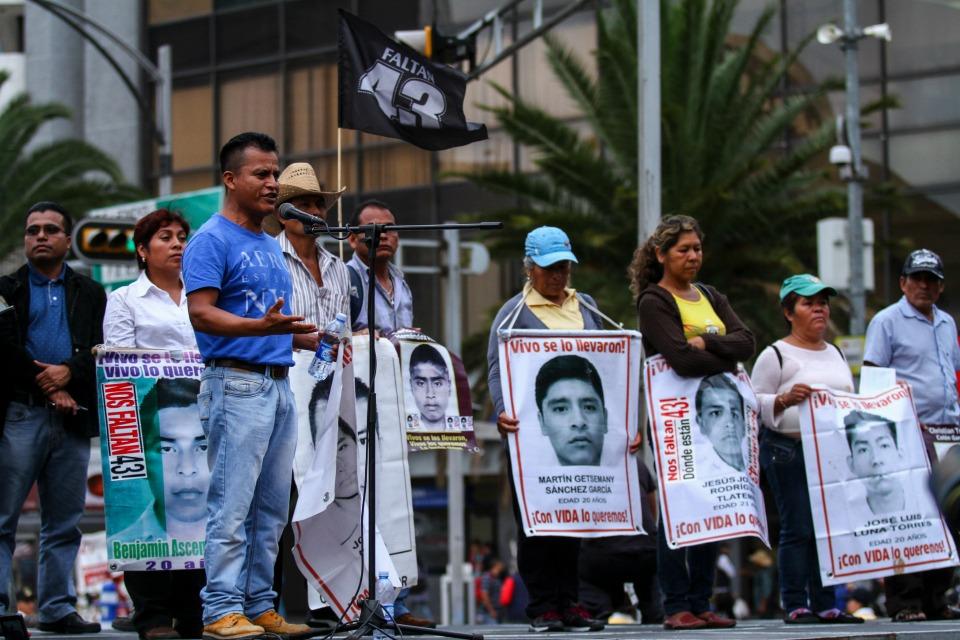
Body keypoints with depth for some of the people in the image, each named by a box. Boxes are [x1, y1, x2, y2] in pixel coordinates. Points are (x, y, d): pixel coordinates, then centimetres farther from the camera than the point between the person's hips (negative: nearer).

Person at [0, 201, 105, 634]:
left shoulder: (90, 294, 17)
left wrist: (69, 371, -12)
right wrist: (45, 384, -10)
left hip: (72, 417, 3)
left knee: (64, 522, 4)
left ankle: (58, 608, 8)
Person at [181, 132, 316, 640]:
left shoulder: (271, 247, 20)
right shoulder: (212, 241, -7)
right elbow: (201, 313, -18)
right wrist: (260, 326, -30)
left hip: (279, 383, 9)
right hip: (237, 382, -9)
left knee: (271, 508, 10)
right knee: (232, 503, -9)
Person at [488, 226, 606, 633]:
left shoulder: (586, 308, 16)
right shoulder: (514, 313, 0)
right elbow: (497, 369, -9)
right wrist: (502, 411, -27)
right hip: (532, 432, -5)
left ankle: (569, 603, 10)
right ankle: (542, 607, -1)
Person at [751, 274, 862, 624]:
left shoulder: (835, 354, 19)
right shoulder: (775, 355, -2)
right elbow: (754, 403, -6)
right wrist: (785, 399, -22)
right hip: (788, 451, -6)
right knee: (798, 528, -8)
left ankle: (825, 604, 9)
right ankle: (795, 605, -4)